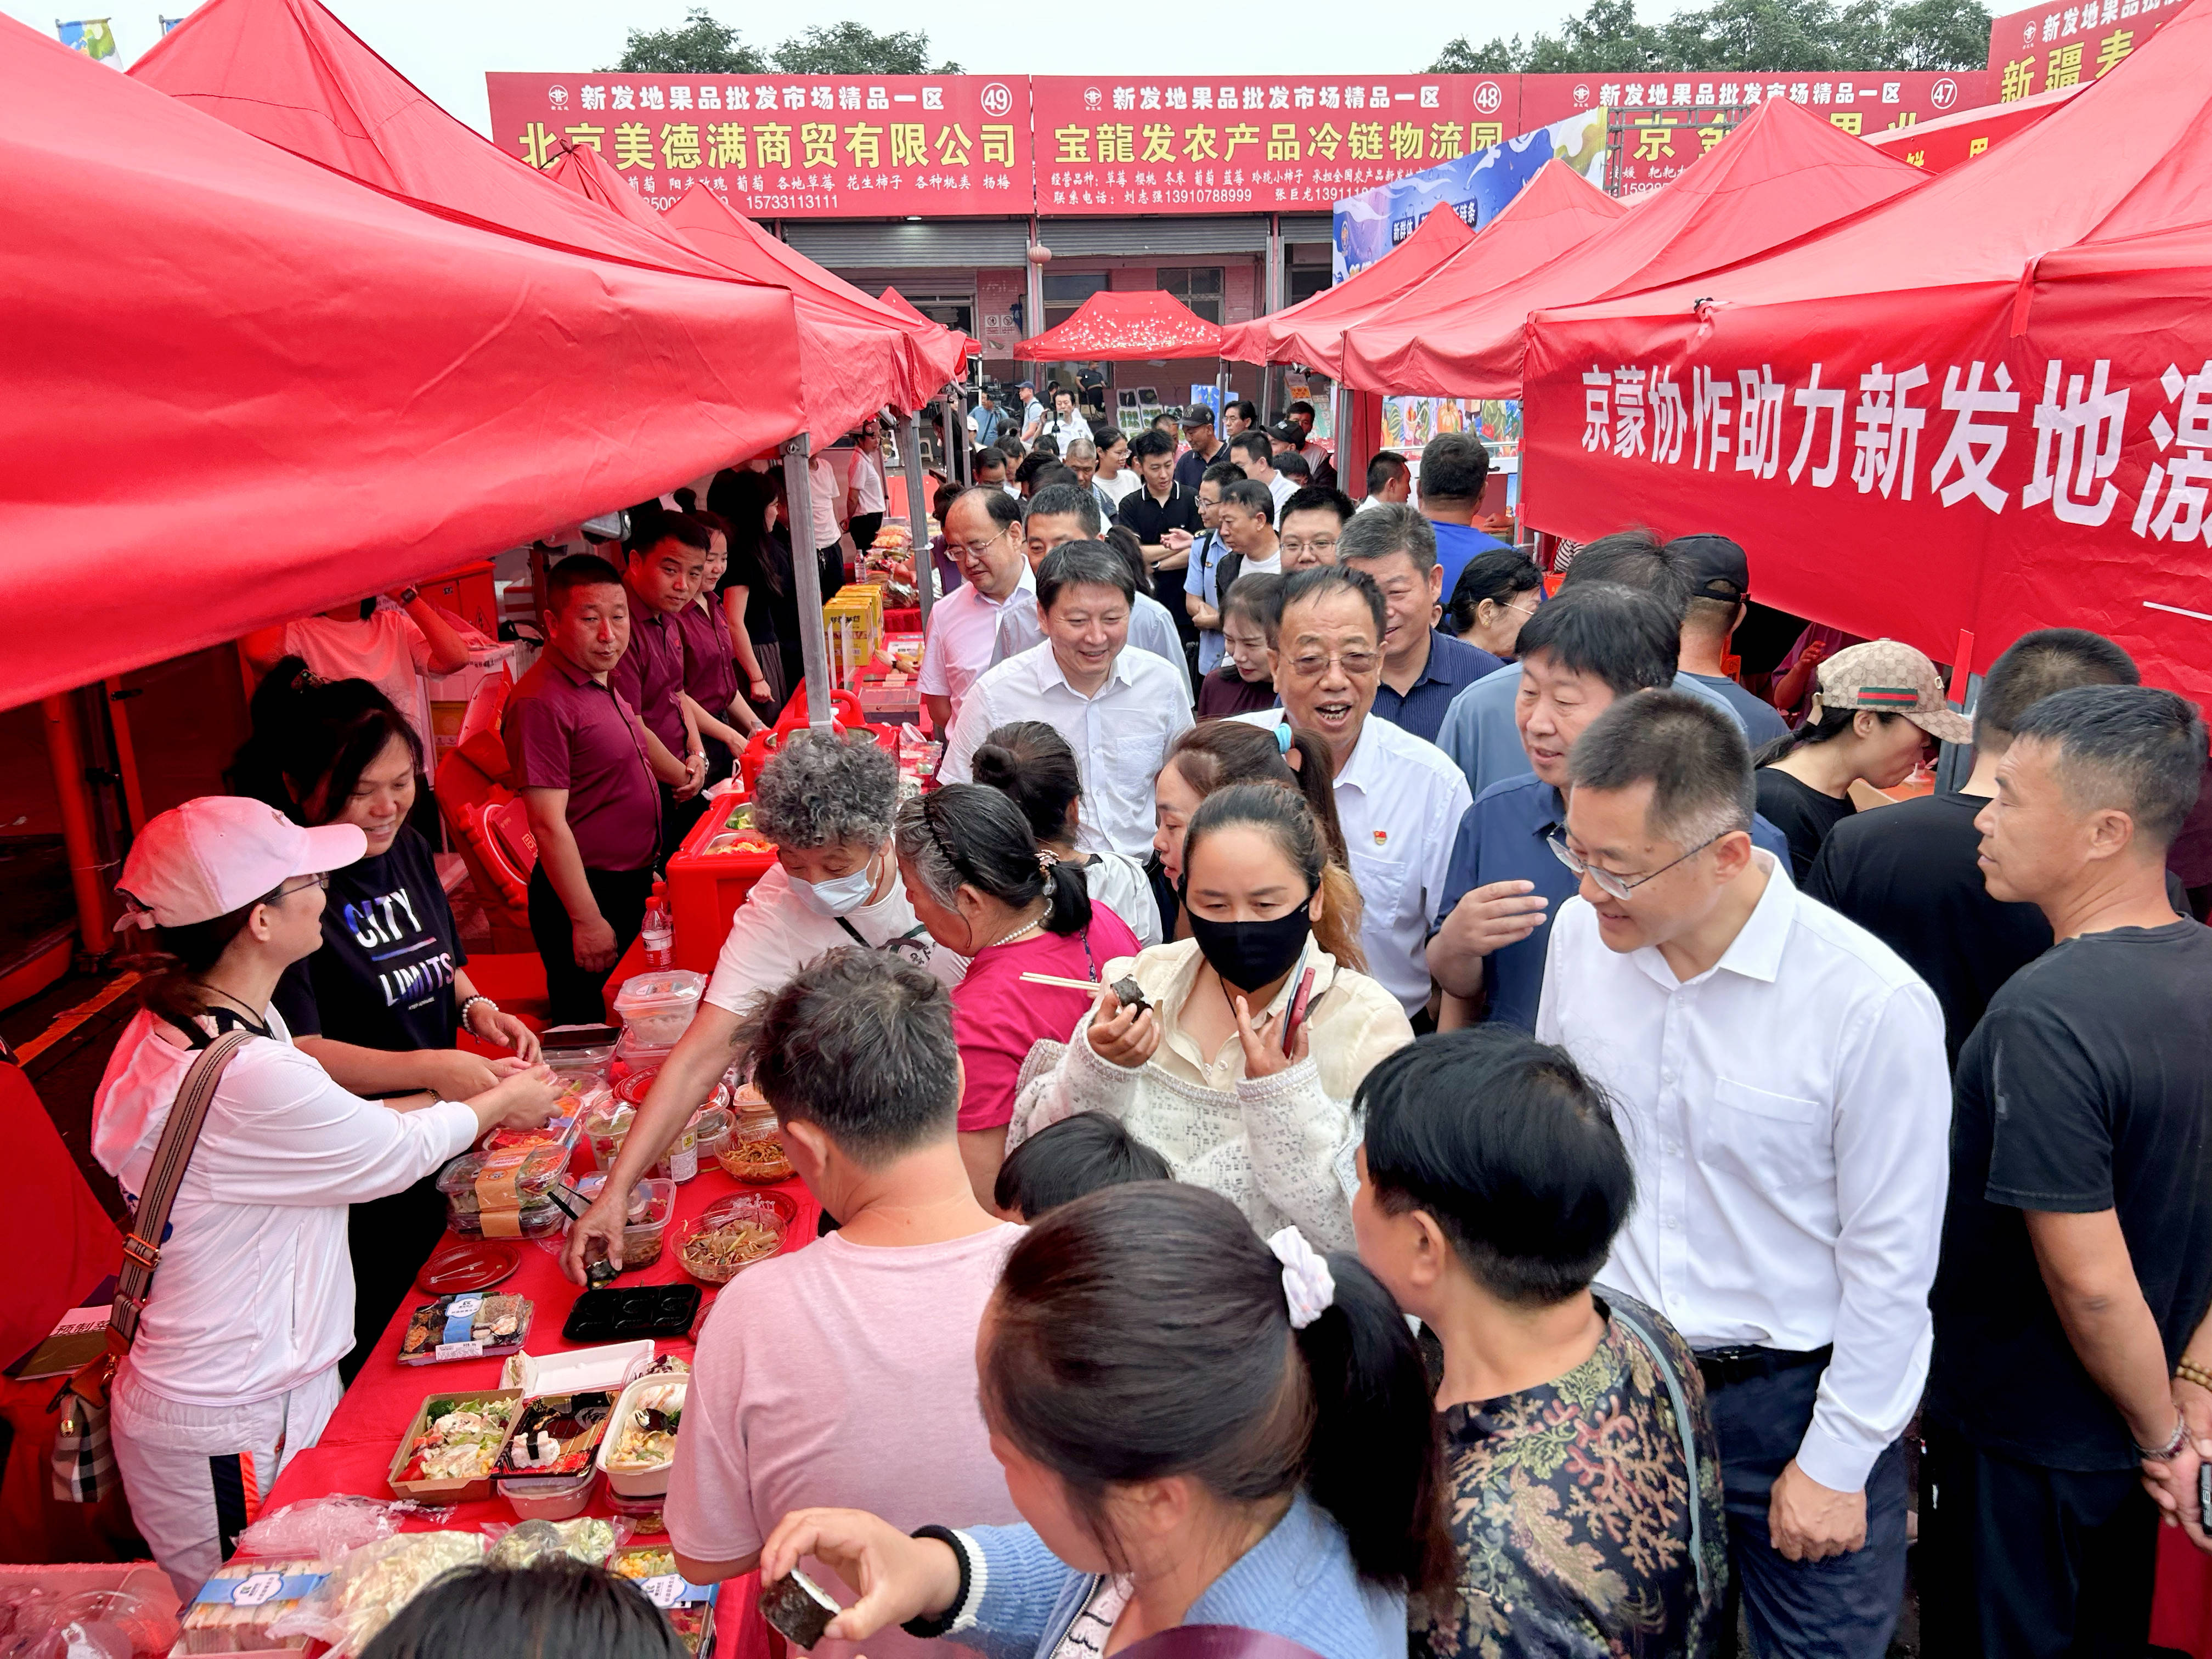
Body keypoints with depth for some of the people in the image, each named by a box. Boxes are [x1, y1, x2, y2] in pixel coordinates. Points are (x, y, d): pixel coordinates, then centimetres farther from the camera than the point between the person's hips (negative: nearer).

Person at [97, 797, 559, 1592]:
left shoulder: (186, 1025, 0)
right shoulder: (247, 1080, -31)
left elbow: (339, 1125, 13)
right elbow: (391, 1155, -15)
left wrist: (472, 1097, 12)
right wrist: (499, 1105, 3)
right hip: (231, 1435, -9)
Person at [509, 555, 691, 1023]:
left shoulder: (599, 678, 9)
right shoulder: (542, 701, -22)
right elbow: (548, 823, -25)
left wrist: (680, 773, 41)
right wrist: (586, 921, -24)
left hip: (630, 882, 10)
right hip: (586, 893, -9)